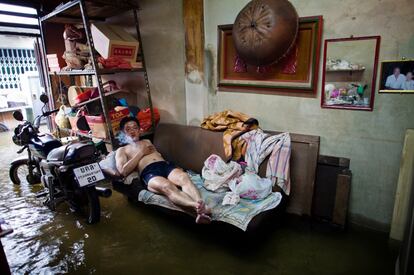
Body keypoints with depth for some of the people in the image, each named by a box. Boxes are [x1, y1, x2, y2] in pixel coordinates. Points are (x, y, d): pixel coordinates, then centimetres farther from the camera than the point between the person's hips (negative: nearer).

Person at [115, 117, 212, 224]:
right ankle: (198, 206, -62)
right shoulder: (122, 150, 24)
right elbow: (123, 171, 5)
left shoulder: (147, 142, 38)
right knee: (167, 186, -39)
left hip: (165, 165, 4)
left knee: (184, 177, -33)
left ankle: (200, 203, -58)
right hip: (149, 172, -4)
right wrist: (141, 153, 6)